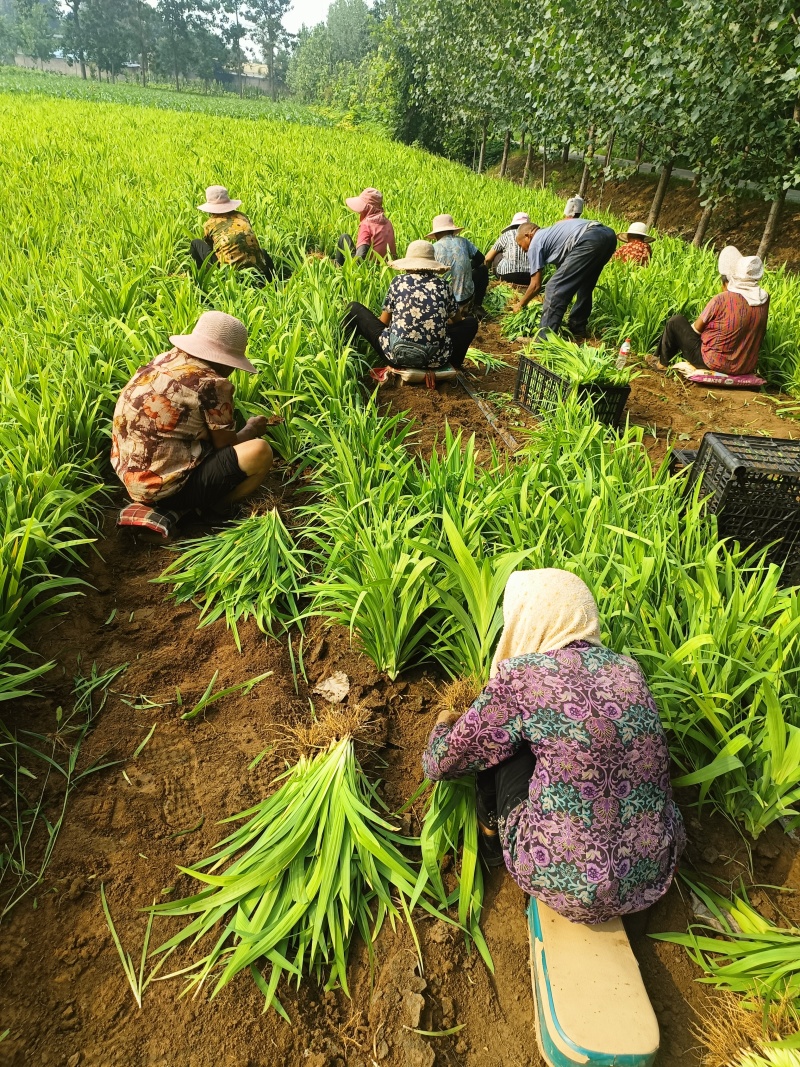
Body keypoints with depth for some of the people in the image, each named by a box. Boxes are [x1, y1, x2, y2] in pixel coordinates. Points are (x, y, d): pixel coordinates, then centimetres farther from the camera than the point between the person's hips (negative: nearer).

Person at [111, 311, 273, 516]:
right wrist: (252, 429, 13)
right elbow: (226, 445, -6)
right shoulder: (212, 384, -16)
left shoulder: (165, 359, 9)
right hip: (168, 489, -10)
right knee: (260, 451, -17)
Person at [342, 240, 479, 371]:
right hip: (435, 359, 1)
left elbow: (383, 322, 14)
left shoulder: (398, 282, 7)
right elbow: (456, 320, 24)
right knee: (471, 321, 28)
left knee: (355, 309, 19)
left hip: (396, 354, 0)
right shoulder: (443, 285, 10)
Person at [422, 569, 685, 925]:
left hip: (565, 884, -5)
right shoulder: (628, 668, 3)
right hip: (653, 878, 6)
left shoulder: (521, 674, -13)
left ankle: (491, 836, 30)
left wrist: (444, 724, 22)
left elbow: (440, 763, -2)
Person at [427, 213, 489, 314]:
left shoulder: (433, 248, -10)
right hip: (467, 296, 1)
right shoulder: (462, 241, -3)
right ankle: (477, 306, 22)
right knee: (483, 269, 29)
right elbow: (480, 258, 9)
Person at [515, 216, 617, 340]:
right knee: (584, 287, 27)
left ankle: (544, 339, -5)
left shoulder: (535, 243, 12)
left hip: (590, 240, -9)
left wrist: (521, 304, 26)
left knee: (554, 288, -4)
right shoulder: (550, 234, 35)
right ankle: (578, 329, 35)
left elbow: (536, 285, 10)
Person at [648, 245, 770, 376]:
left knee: (676, 321, 9)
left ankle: (662, 362, 29)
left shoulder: (722, 300, -20)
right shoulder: (764, 300, -5)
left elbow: (697, 329, -9)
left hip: (715, 364, -6)